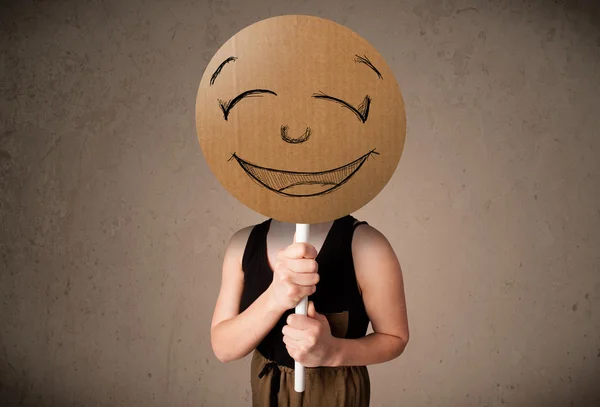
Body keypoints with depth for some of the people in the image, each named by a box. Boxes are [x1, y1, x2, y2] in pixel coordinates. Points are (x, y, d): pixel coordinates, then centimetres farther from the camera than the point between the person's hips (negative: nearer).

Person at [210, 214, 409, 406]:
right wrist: (274, 300, -33)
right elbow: (223, 347, -15)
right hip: (265, 389, 3)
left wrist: (334, 352, -30)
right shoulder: (244, 242, -11)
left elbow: (396, 338, -12)